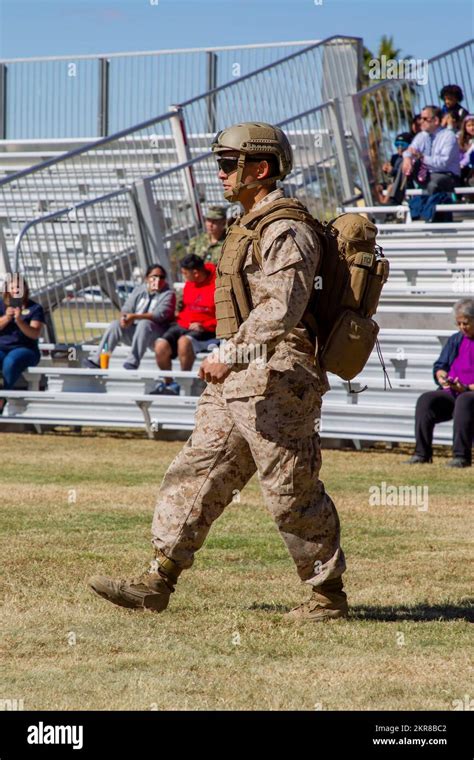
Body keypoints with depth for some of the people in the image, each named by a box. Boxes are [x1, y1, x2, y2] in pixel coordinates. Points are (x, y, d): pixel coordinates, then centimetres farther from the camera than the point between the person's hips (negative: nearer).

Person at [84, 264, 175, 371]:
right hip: (135, 332, 5)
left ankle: (133, 362, -40)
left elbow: (160, 315, -19)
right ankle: (95, 360, -23)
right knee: (115, 325, -18)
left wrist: (135, 317, -29)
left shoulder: (168, 294, -4)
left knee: (144, 323, -35)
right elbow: (127, 309, 5)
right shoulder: (139, 290, 13)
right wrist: (124, 317, -22)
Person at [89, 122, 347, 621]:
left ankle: (328, 595, 8)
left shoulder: (285, 230, -14)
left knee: (293, 494, -3)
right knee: (196, 476, 5)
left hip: (273, 381, -10)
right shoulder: (251, 226, 18)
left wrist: (231, 355, -32)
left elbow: (282, 308, -27)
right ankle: (158, 582, 5)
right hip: (236, 381, 10)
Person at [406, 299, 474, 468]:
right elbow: (439, 365, 22)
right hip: (451, 393, 6)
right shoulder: (456, 340, 20)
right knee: (426, 400, -23)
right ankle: (422, 453, -27)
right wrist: (441, 377, -2)